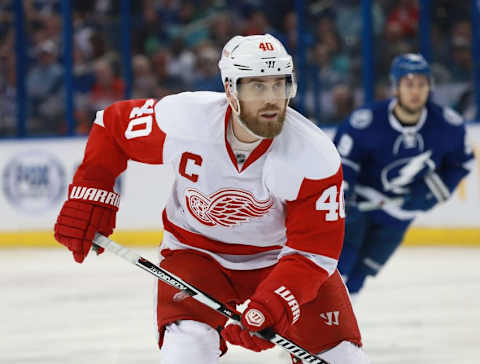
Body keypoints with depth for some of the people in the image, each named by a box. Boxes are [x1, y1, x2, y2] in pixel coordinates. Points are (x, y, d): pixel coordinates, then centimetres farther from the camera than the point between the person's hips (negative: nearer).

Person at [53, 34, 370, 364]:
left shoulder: (315, 156, -26)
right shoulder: (183, 119, -23)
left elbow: (314, 249, -24)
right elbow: (112, 125, -4)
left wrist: (271, 305, -38)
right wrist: (87, 199, -8)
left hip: (279, 256, 0)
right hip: (197, 253, 0)